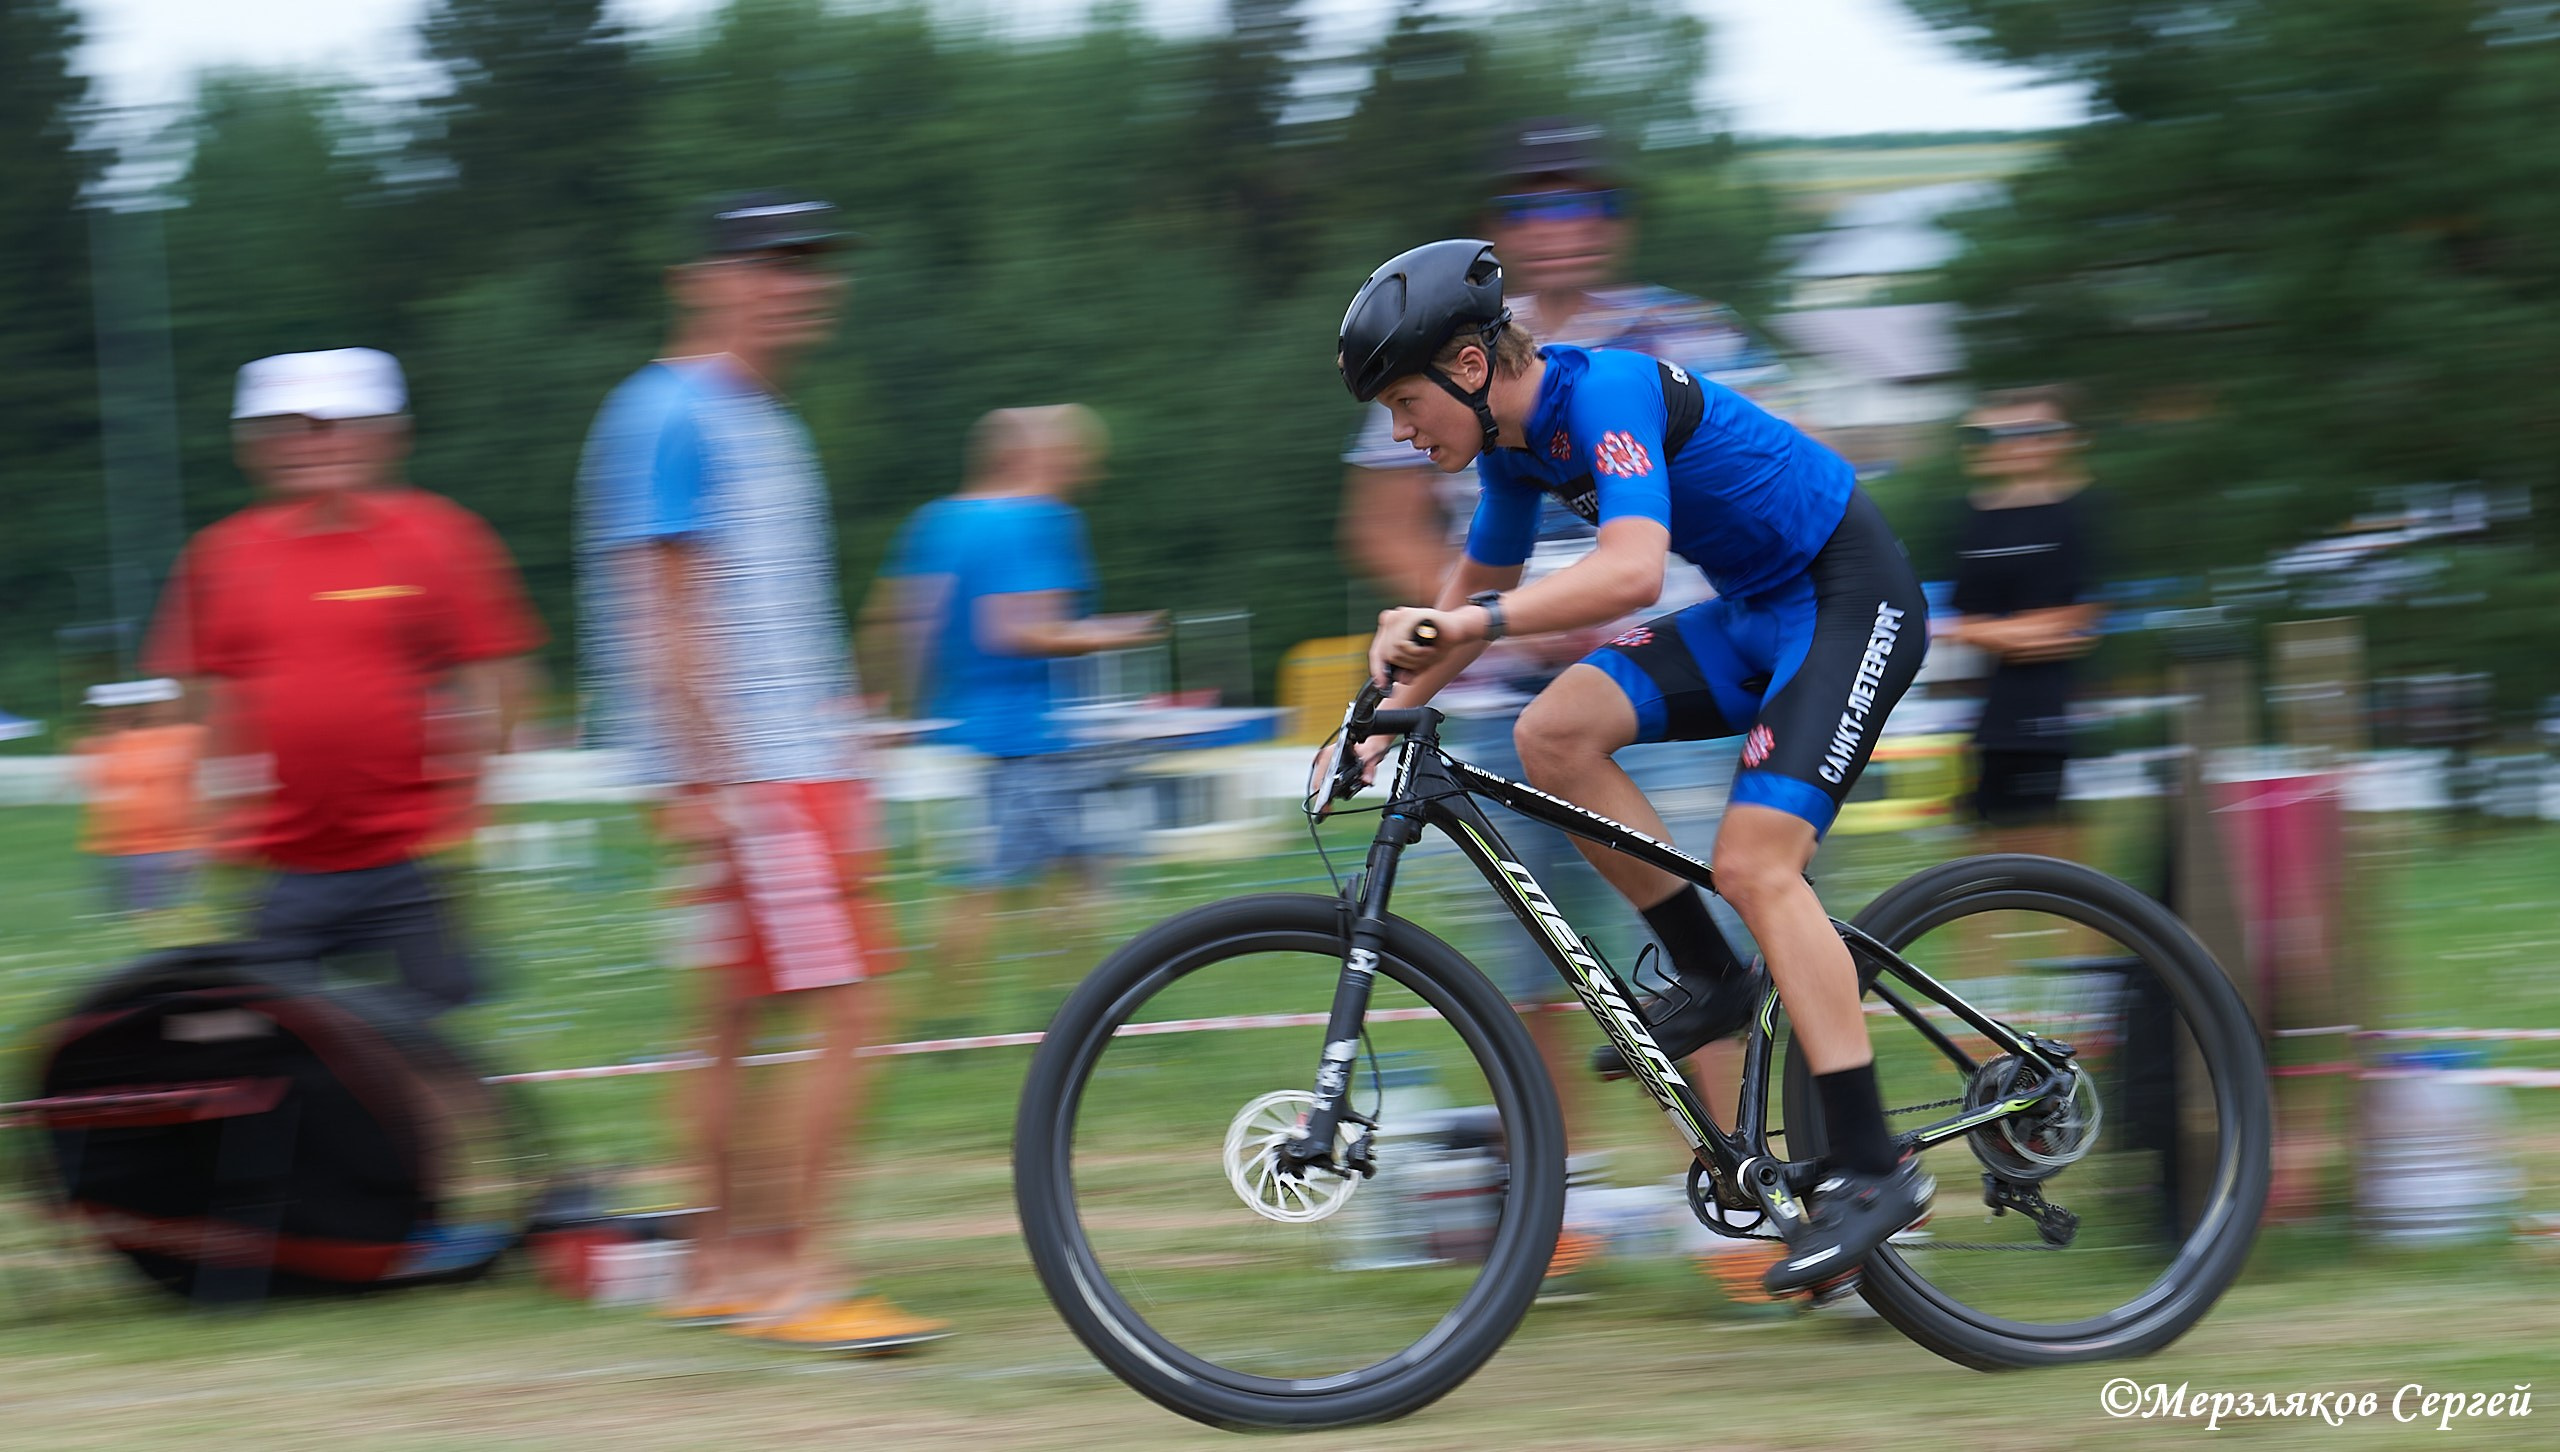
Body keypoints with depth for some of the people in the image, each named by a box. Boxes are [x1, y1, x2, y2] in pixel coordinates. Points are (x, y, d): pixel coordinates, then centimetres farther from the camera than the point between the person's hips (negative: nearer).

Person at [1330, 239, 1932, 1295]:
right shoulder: (1515, 440, 3)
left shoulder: (1605, 393, -25)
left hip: (1851, 597, -9)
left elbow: (1632, 571, -40)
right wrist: (1385, 723, 12)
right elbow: (1475, 591, 19)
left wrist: (1466, 622, -48)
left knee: (1752, 862, -20)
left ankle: (1872, 1169, -17)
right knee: (1554, 733, -8)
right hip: (1756, 612, 9)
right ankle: (1711, 981, 4)